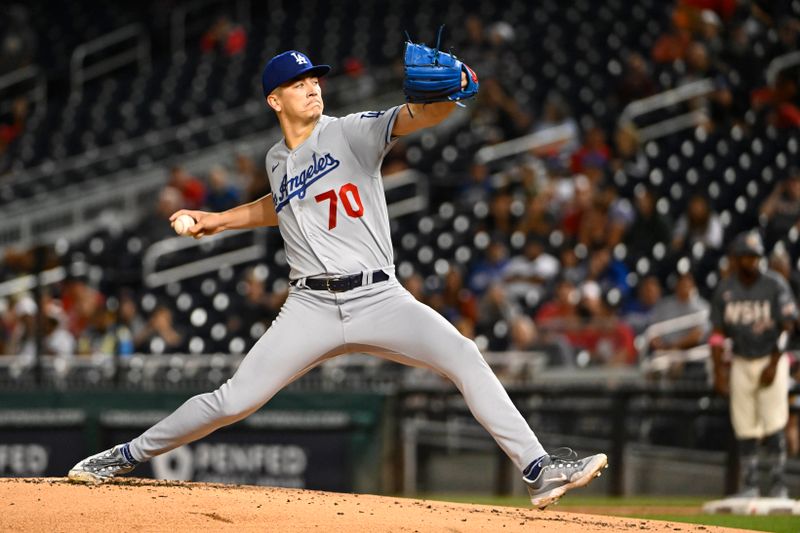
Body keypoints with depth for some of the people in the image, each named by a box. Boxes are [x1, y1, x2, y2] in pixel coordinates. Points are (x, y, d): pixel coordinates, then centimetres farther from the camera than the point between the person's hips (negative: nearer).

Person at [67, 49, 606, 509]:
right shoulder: (277, 160, 12)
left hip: (380, 299, -2)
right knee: (234, 401, -3)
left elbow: (415, 116, -20)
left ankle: (539, 471, -21)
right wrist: (219, 219, 29)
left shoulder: (351, 132, -1)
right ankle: (127, 456, 14)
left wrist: (447, 93, -41)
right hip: (312, 309, 2)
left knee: (465, 357, -23)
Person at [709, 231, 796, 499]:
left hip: (771, 362, -3)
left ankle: (778, 484, -3)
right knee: (745, 429, 2)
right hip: (740, 363, 3)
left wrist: (773, 365, -14)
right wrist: (719, 371, -1)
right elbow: (718, 333, 6)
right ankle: (749, 485, 8)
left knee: (773, 425, -9)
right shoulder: (724, 289, 3)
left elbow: (786, 327, -7)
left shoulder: (775, 285, -6)